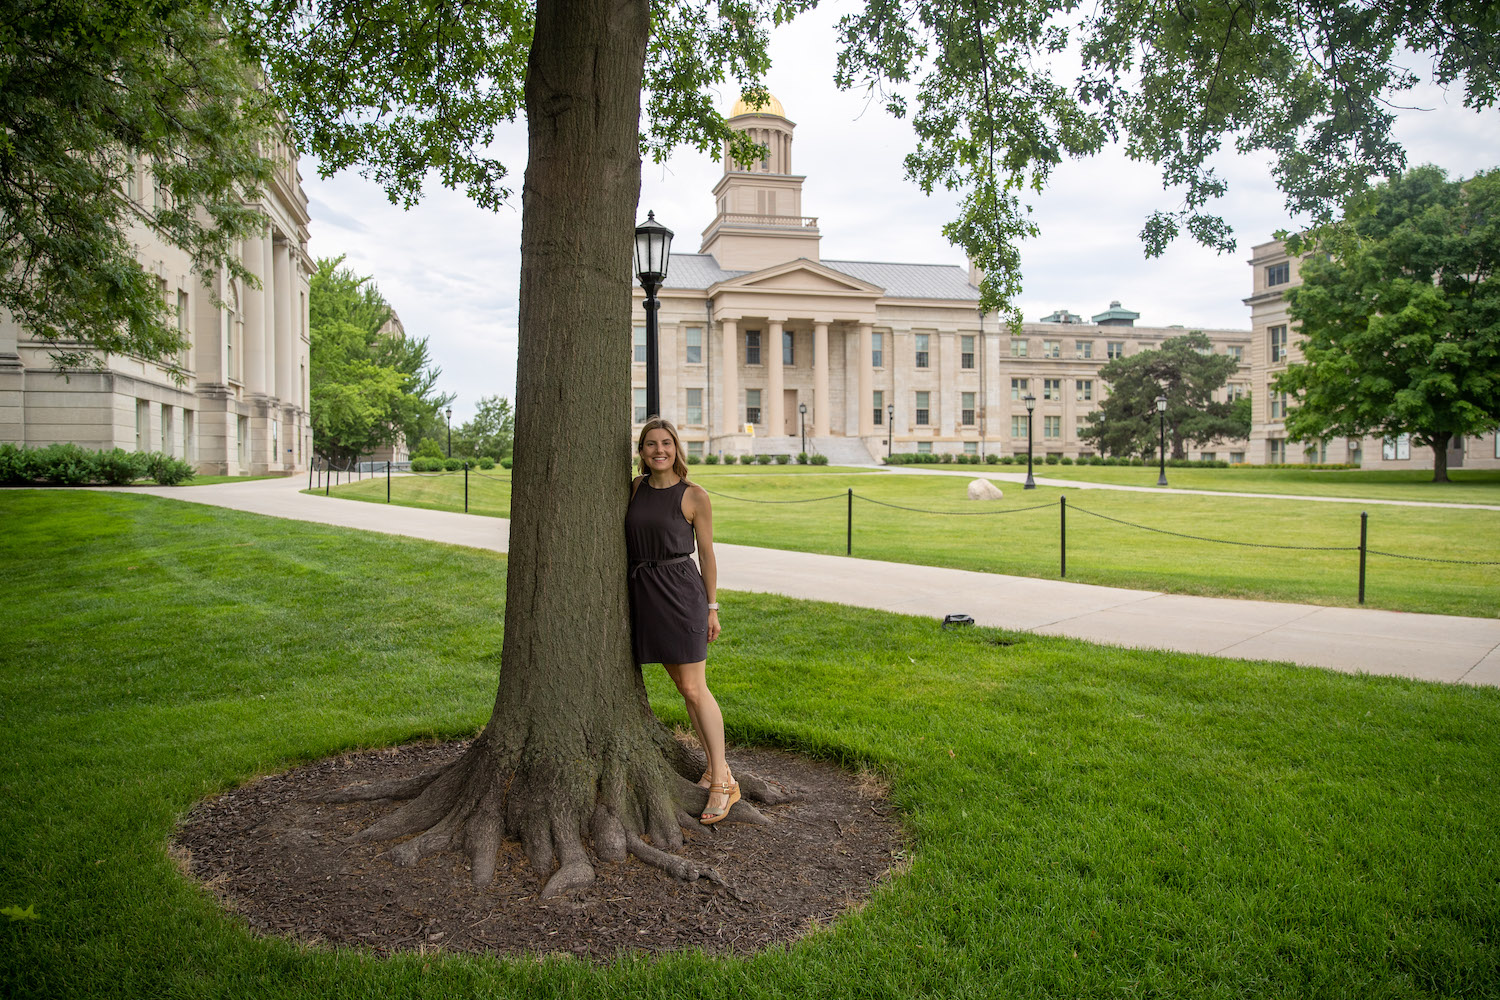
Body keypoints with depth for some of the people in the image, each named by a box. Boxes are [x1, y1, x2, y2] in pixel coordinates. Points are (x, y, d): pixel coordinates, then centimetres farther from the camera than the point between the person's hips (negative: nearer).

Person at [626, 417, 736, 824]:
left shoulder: (694, 496, -5)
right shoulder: (635, 487, 7)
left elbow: (706, 553, -1)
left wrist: (712, 607, 0)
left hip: (680, 591, -5)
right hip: (644, 592, 5)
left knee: (694, 688, -7)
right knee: (682, 684, 11)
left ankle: (723, 782, -1)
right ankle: (715, 764, 23)